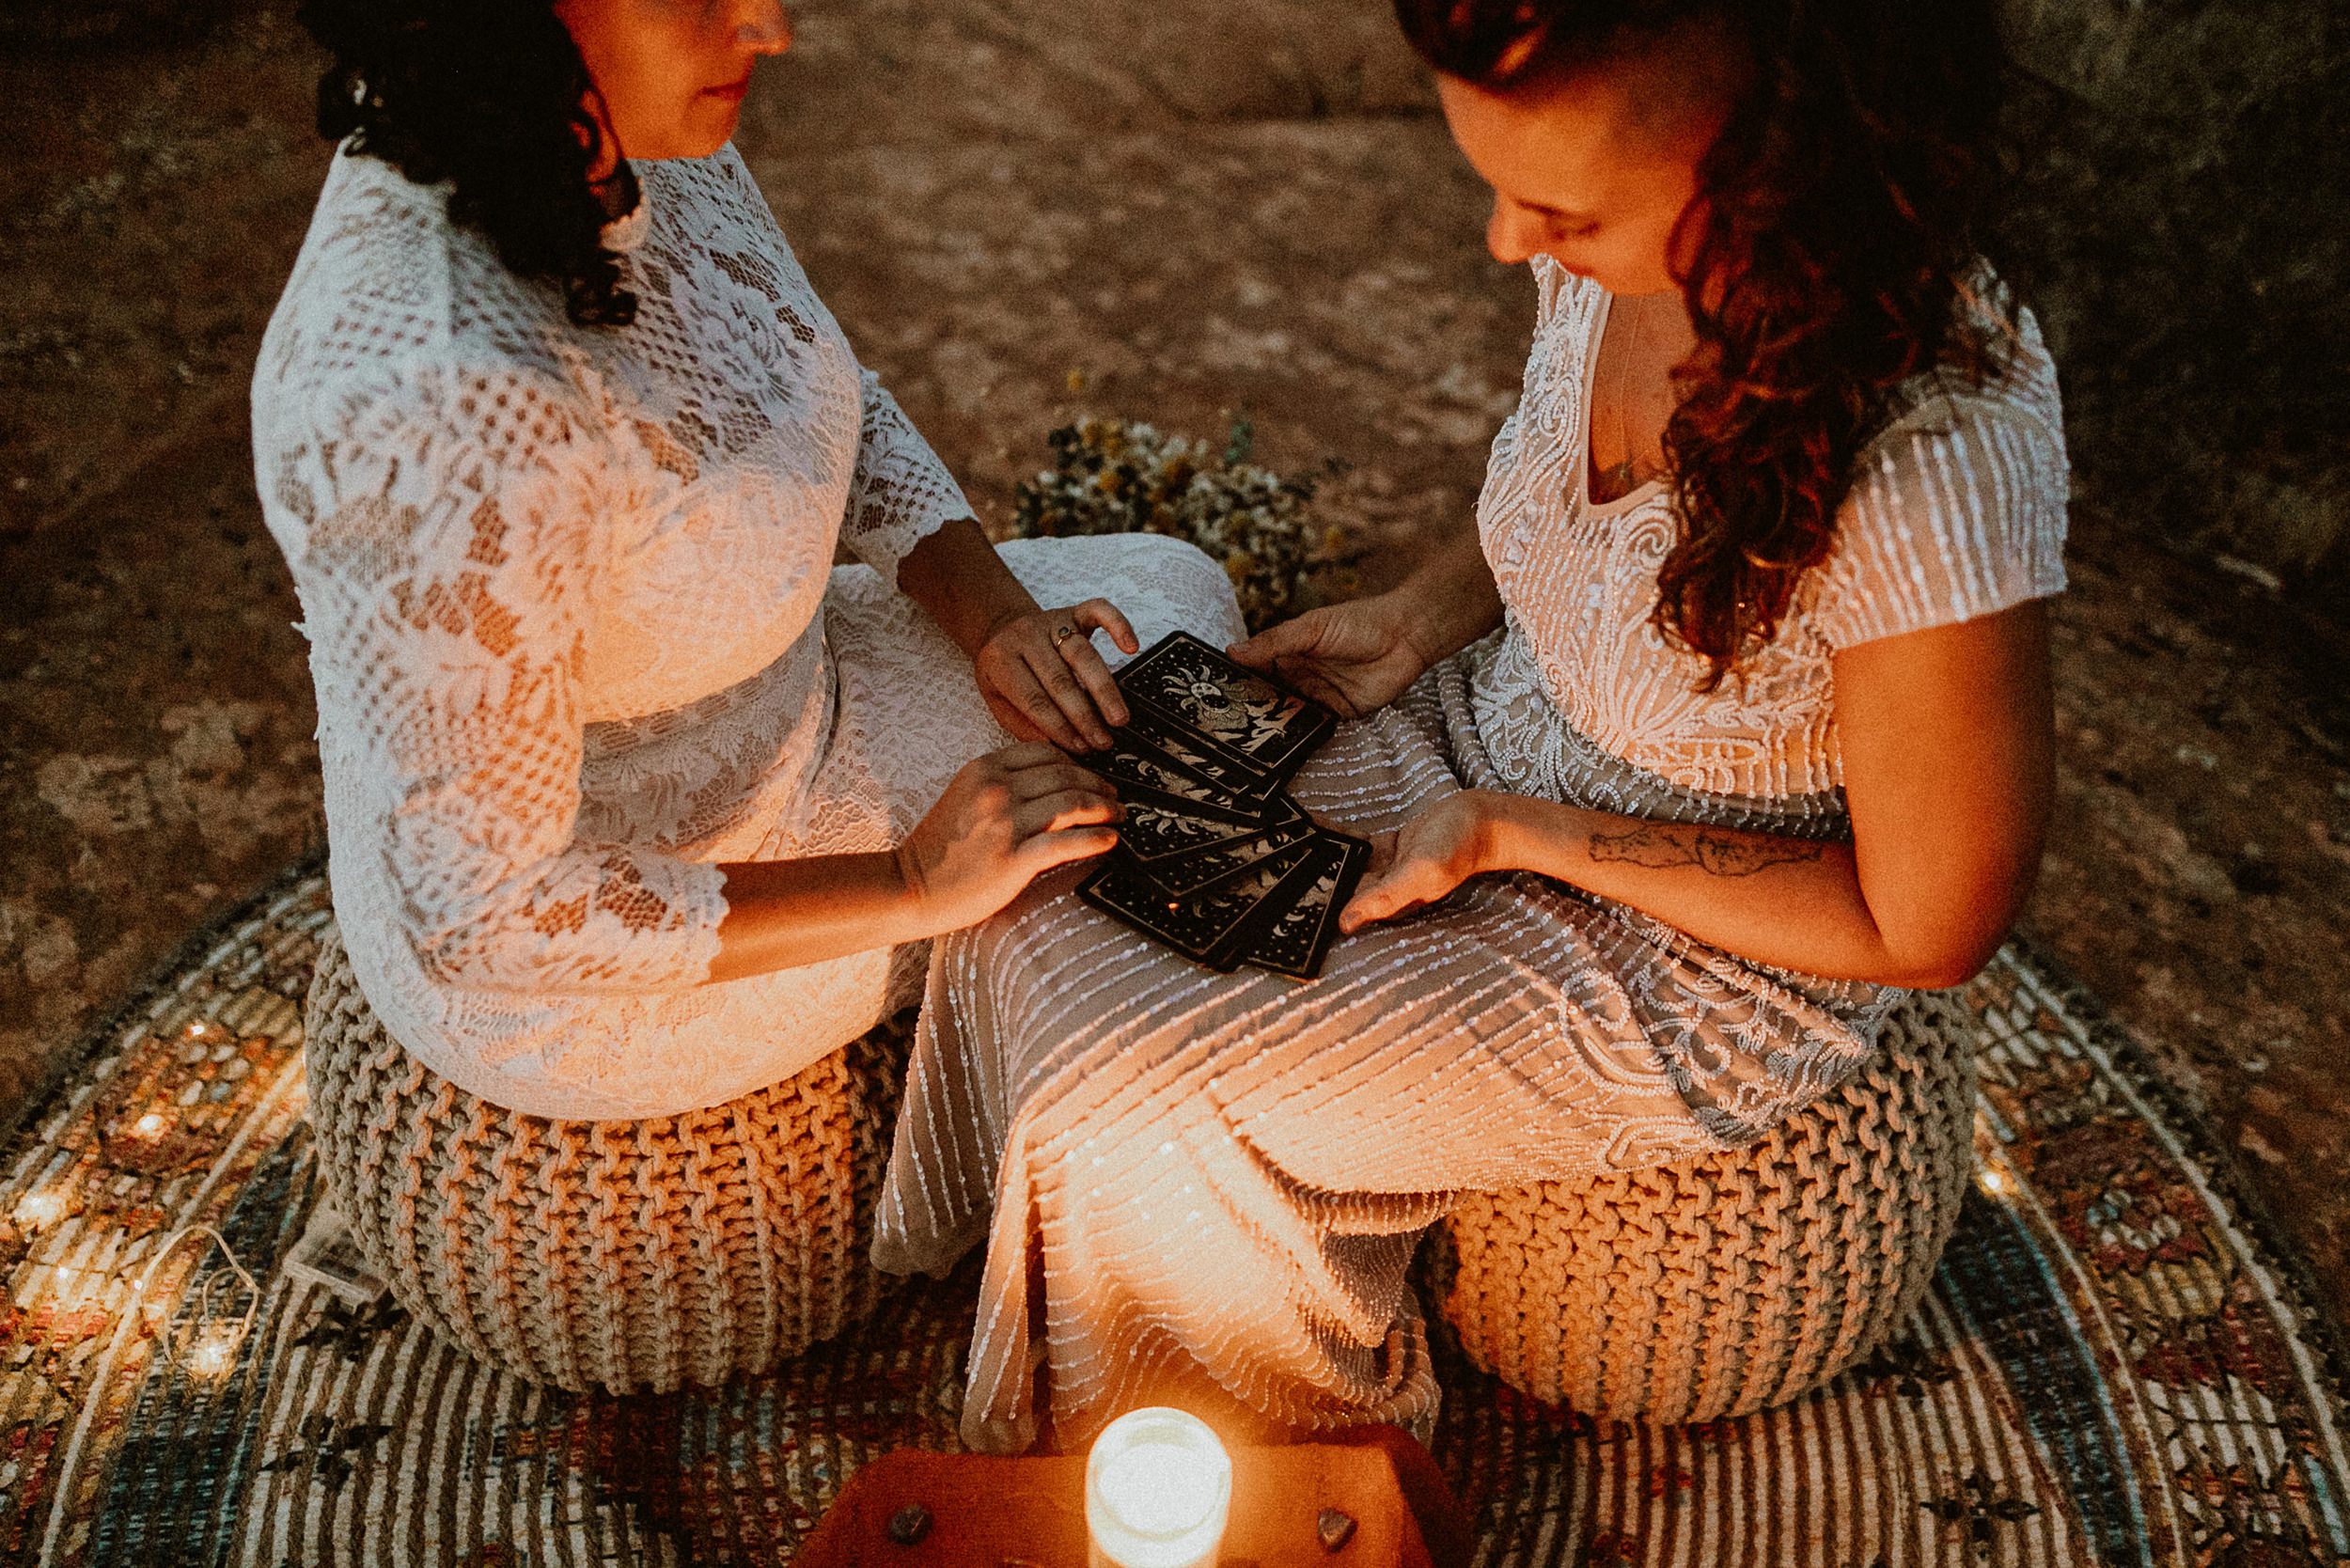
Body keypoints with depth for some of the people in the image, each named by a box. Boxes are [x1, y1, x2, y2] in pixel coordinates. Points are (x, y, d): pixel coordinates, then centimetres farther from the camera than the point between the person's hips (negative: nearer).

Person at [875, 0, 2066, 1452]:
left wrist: (1509, 834, -21)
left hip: (1686, 960, -6)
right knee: (1044, 899, -1)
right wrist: (1412, 622, -7)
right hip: (1482, 746, 7)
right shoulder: (1626, 233, -15)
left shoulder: (1943, 451, -35)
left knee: (1127, 1111, -10)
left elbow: (1929, 928, -22)